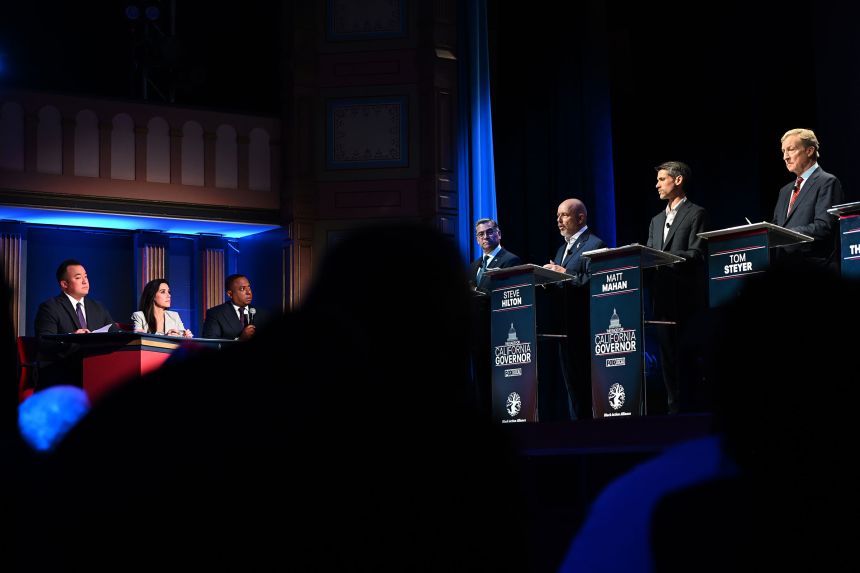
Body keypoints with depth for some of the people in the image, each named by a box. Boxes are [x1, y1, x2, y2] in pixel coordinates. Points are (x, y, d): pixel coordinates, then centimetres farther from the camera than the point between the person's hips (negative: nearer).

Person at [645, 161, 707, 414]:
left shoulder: (696, 214, -1)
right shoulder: (656, 221, 22)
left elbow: (696, 255, -11)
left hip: (686, 299, -7)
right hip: (662, 299, 7)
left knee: (686, 359, -8)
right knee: (668, 358, 6)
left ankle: (691, 409, -6)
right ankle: (674, 410, 9)